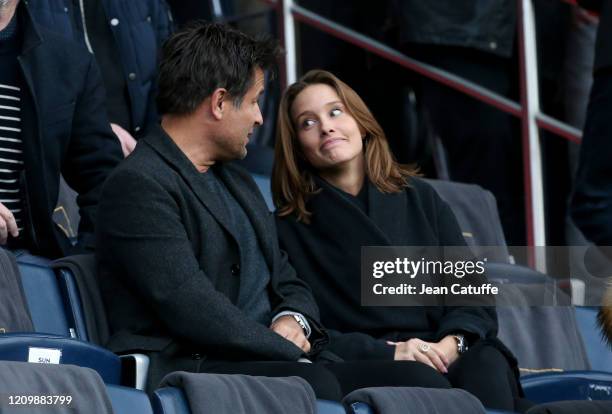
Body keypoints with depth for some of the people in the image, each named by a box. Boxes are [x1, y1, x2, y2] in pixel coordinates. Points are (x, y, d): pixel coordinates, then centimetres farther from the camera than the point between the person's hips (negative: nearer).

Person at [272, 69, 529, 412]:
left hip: (448, 357, 3)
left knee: (484, 365, -33)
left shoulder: (420, 198, 21)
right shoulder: (288, 229, 10)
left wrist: (453, 342, -10)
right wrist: (387, 354, -15)